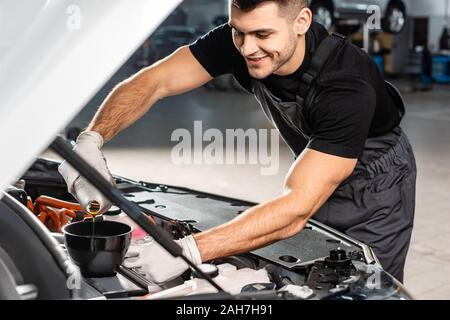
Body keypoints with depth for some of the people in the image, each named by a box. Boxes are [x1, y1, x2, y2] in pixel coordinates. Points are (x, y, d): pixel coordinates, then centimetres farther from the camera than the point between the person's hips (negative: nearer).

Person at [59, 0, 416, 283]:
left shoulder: (348, 86, -42)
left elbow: (296, 210, -47)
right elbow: (153, 82, -22)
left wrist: (186, 251, -55)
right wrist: (91, 139, -40)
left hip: (375, 180, -5)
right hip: (315, 166, 5)